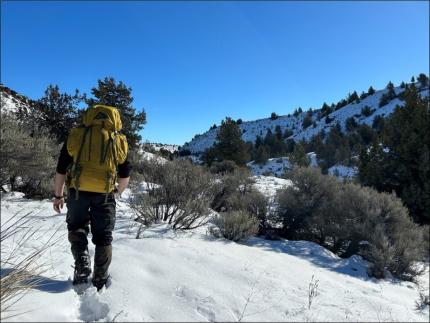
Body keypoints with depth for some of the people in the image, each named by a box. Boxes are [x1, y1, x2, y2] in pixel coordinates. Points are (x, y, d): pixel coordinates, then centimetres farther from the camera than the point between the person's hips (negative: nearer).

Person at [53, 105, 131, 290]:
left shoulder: (76, 135, 7)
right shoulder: (119, 141, 8)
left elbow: (61, 169, 7)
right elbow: (125, 175, 11)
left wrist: (58, 195, 18)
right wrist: (117, 192, 28)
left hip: (78, 191, 0)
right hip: (104, 193, 1)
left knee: (77, 228, 20)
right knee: (103, 236, 12)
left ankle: (81, 260, -1)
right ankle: (100, 281, 17)